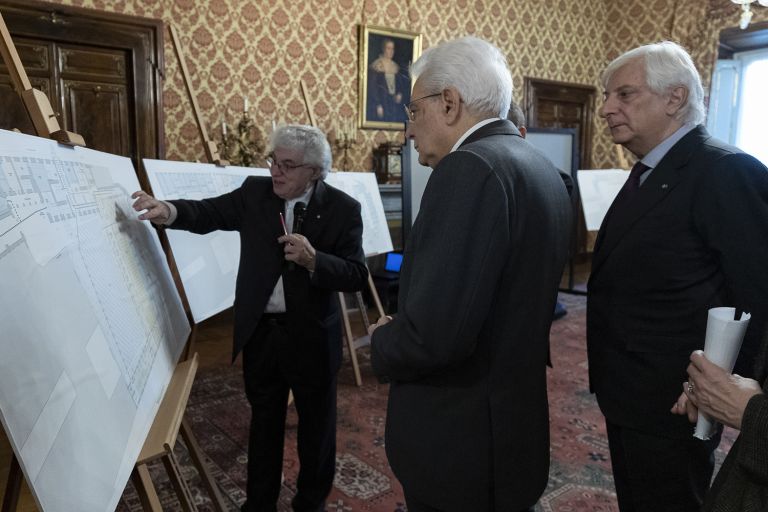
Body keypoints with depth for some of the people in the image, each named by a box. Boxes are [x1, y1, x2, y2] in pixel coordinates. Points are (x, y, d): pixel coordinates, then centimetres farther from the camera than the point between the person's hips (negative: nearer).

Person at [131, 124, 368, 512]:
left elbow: (356, 276, -15)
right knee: (264, 421, 20)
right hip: (259, 331, 3)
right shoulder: (255, 192, -2)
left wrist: (313, 260, -30)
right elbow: (209, 213, -10)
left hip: (311, 335, -2)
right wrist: (167, 210, -29)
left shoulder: (343, 208, -12)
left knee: (316, 425, 16)